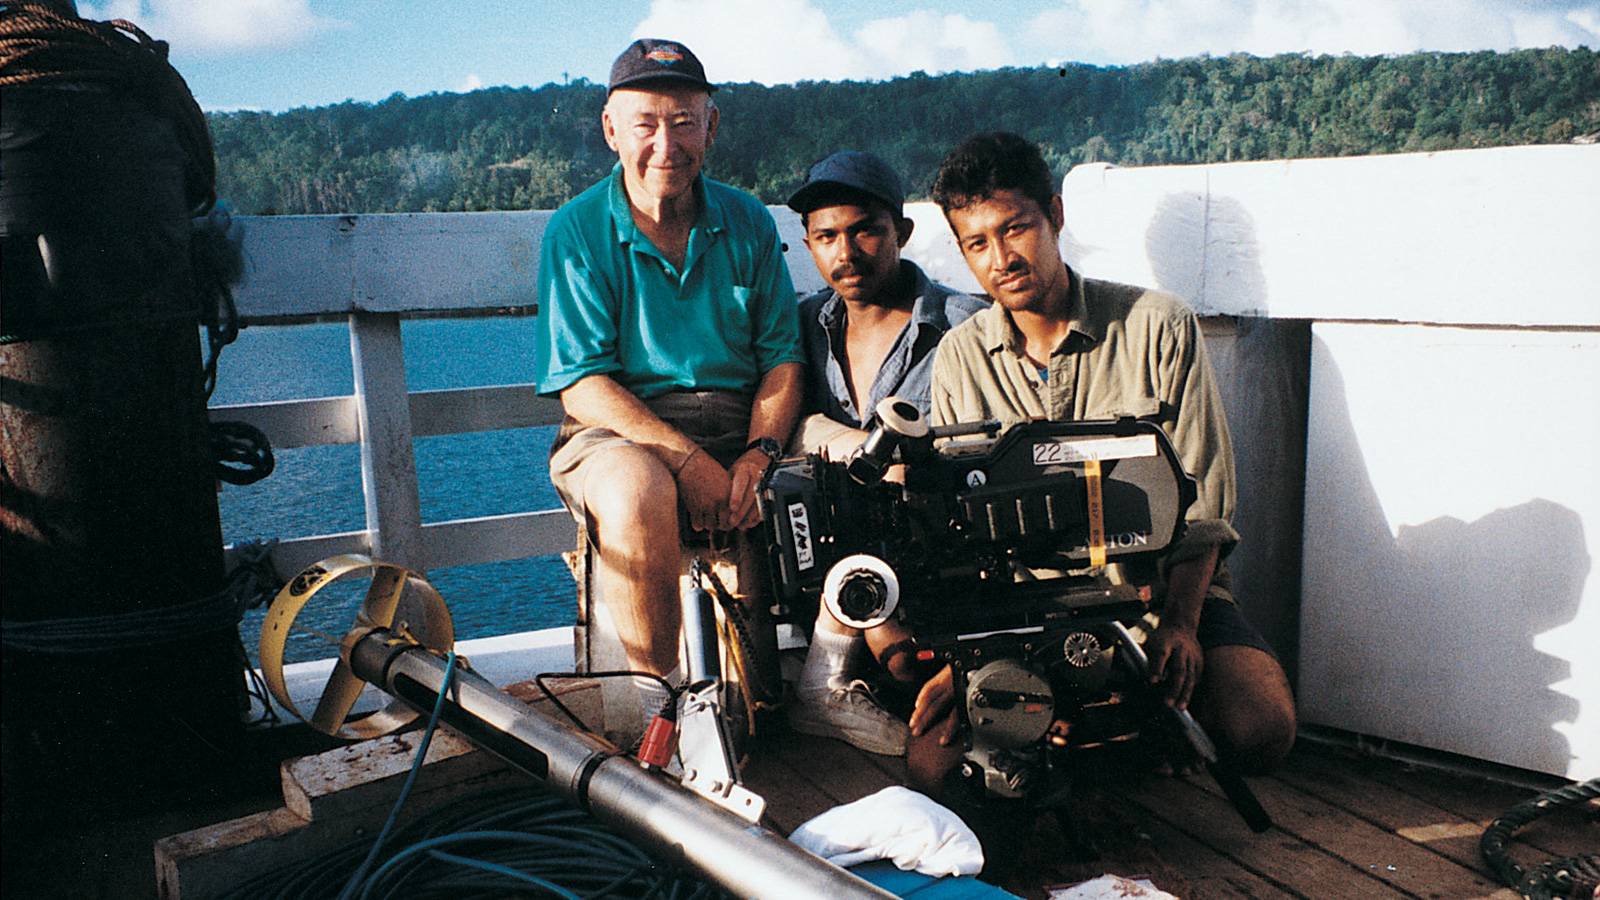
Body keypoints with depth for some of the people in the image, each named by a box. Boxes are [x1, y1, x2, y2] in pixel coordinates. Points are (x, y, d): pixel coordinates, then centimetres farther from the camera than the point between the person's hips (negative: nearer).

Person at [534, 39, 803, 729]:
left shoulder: (748, 223, 10)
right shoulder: (576, 231, -1)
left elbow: (782, 356, 6)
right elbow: (582, 383, -8)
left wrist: (758, 455, -14)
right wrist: (687, 460, -20)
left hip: (740, 426, 4)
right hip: (618, 432, -3)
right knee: (637, 494, -37)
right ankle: (658, 693, -17)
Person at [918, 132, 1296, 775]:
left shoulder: (1159, 327, -3)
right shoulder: (958, 357, 4)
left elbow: (1203, 502, -3)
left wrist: (1179, 621, -19)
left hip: (1159, 585, -1)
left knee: (1259, 729, -27)